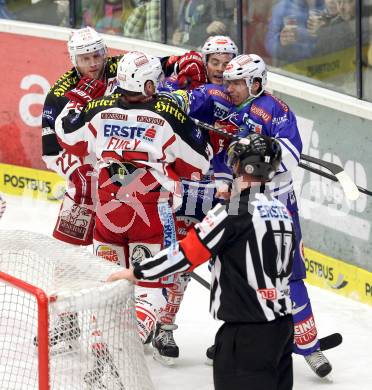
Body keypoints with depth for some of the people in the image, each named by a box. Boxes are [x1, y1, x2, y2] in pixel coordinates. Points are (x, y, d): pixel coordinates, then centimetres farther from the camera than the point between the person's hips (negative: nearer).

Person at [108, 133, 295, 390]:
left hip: (248, 330, -8)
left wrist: (137, 273, -7)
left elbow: (186, 253, -15)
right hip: (282, 322, 8)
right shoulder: (282, 212, 9)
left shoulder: (235, 212, -15)